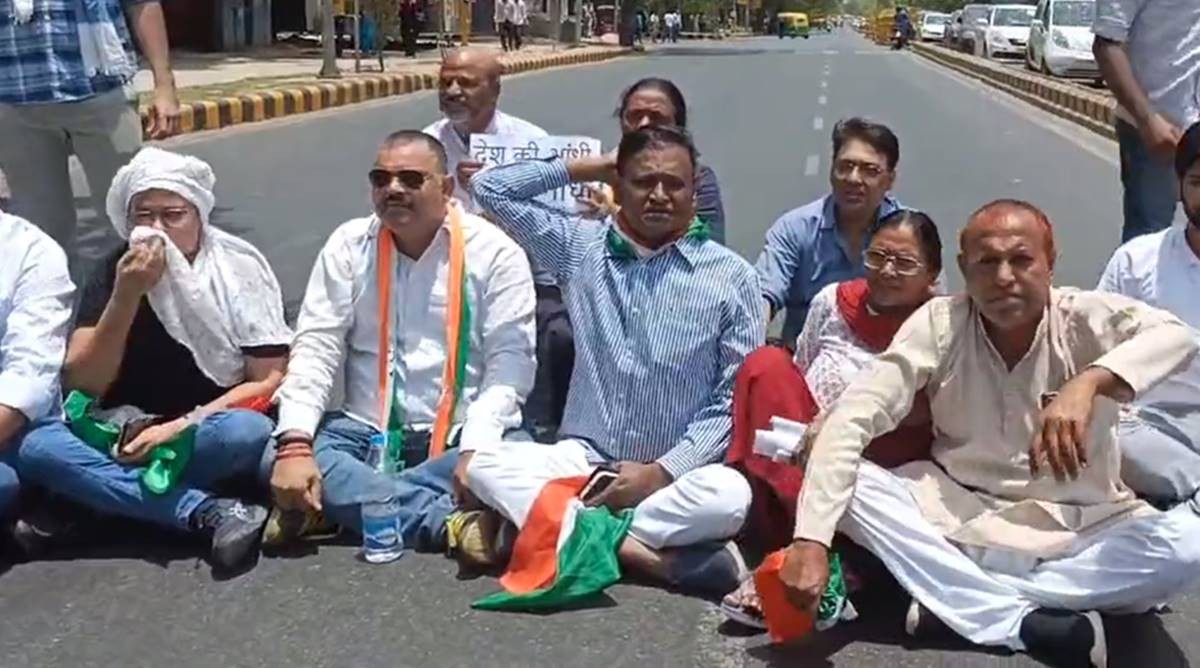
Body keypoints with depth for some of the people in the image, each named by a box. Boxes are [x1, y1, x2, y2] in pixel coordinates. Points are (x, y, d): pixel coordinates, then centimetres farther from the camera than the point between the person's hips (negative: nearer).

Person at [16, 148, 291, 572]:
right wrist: (126, 297, -20)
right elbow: (80, 384, -8)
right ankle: (210, 514, -33)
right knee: (37, 447, -27)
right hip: (124, 434, 3)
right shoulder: (114, 272, -1)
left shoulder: (240, 269, -6)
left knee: (249, 432, -36)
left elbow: (271, 380, -9)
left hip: (206, 435, -2)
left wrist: (182, 426, -18)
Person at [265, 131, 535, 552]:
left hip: (459, 436, -2)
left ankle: (348, 503, -26)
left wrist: (476, 450, -27)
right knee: (279, 455, -25)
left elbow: (509, 363, -10)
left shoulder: (495, 253, -3)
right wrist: (295, 444, -21)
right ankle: (449, 522, -32)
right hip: (365, 431, 2)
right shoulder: (349, 246, 4)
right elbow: (315, 348, -3)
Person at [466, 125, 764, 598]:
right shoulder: (581, 246, 7)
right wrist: (588, 168, 8)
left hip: (676, 472, -2)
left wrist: (661, 472, -15)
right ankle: (659, 556, -32)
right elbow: (491, 188, 8)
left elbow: (736, 400, -5)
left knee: (729, 495, -35)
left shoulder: (732, 277, -2)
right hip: (583, 457, 3)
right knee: (484, 464, -26)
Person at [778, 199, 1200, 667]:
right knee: (852, 487, -24)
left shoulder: (1085, 318, -12)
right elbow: (850, 419, -20)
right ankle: (1028, 625, -27)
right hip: (958, 513, 0)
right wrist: (812, 538, -33)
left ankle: (957, 602, -23)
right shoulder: (939, 323, -12)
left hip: (1079, 527, 0)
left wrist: (1088, 382, -52)